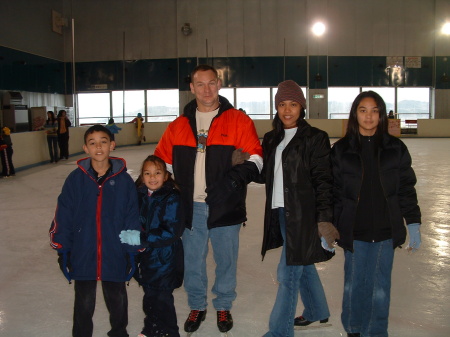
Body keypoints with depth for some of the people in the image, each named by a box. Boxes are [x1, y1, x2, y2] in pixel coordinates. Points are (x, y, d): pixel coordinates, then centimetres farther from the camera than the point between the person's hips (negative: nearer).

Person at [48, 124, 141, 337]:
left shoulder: (124, 180, -7)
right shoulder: (76, 179, -6)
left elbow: (132, 219, -3)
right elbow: (63, 216, -3)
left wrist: (132, 252, -2)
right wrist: (62, 250, -2)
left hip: (115, 255, 0)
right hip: (82, 255, 0)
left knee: (117, 300, 18)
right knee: (84, 302, 16)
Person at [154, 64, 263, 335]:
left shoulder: (238, 120, -2)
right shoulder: (179, 125, 6)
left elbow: (255, 158, -5)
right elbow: (162, 162, 13)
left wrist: (240, 174, -23)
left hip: (225, 207, -2)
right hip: (190, 207, 2)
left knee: (226, 260, 12)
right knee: (193, 261, 13)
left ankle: (224, 307, 34)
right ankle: (197, 306, 35)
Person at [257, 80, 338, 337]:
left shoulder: (315, 138, -8)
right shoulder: (271, 139, 11)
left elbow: (324, 180, -12)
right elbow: (265, 175, 14)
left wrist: (325, 219, -19)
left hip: (303, 214, -7)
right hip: (279, 212, 7)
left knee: (288, 273, -4)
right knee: (303, 265, 21)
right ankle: (318, 311, 42)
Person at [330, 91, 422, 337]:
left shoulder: (395, 148, 2)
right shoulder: (341, 150, 0)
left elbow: (407, 188, 5)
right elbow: (333, 192, 0)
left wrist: (413, 223, 3)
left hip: (386, 230, 1)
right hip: (354, 231, 0)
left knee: (380, 285, 6)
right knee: (354, 283, 9)